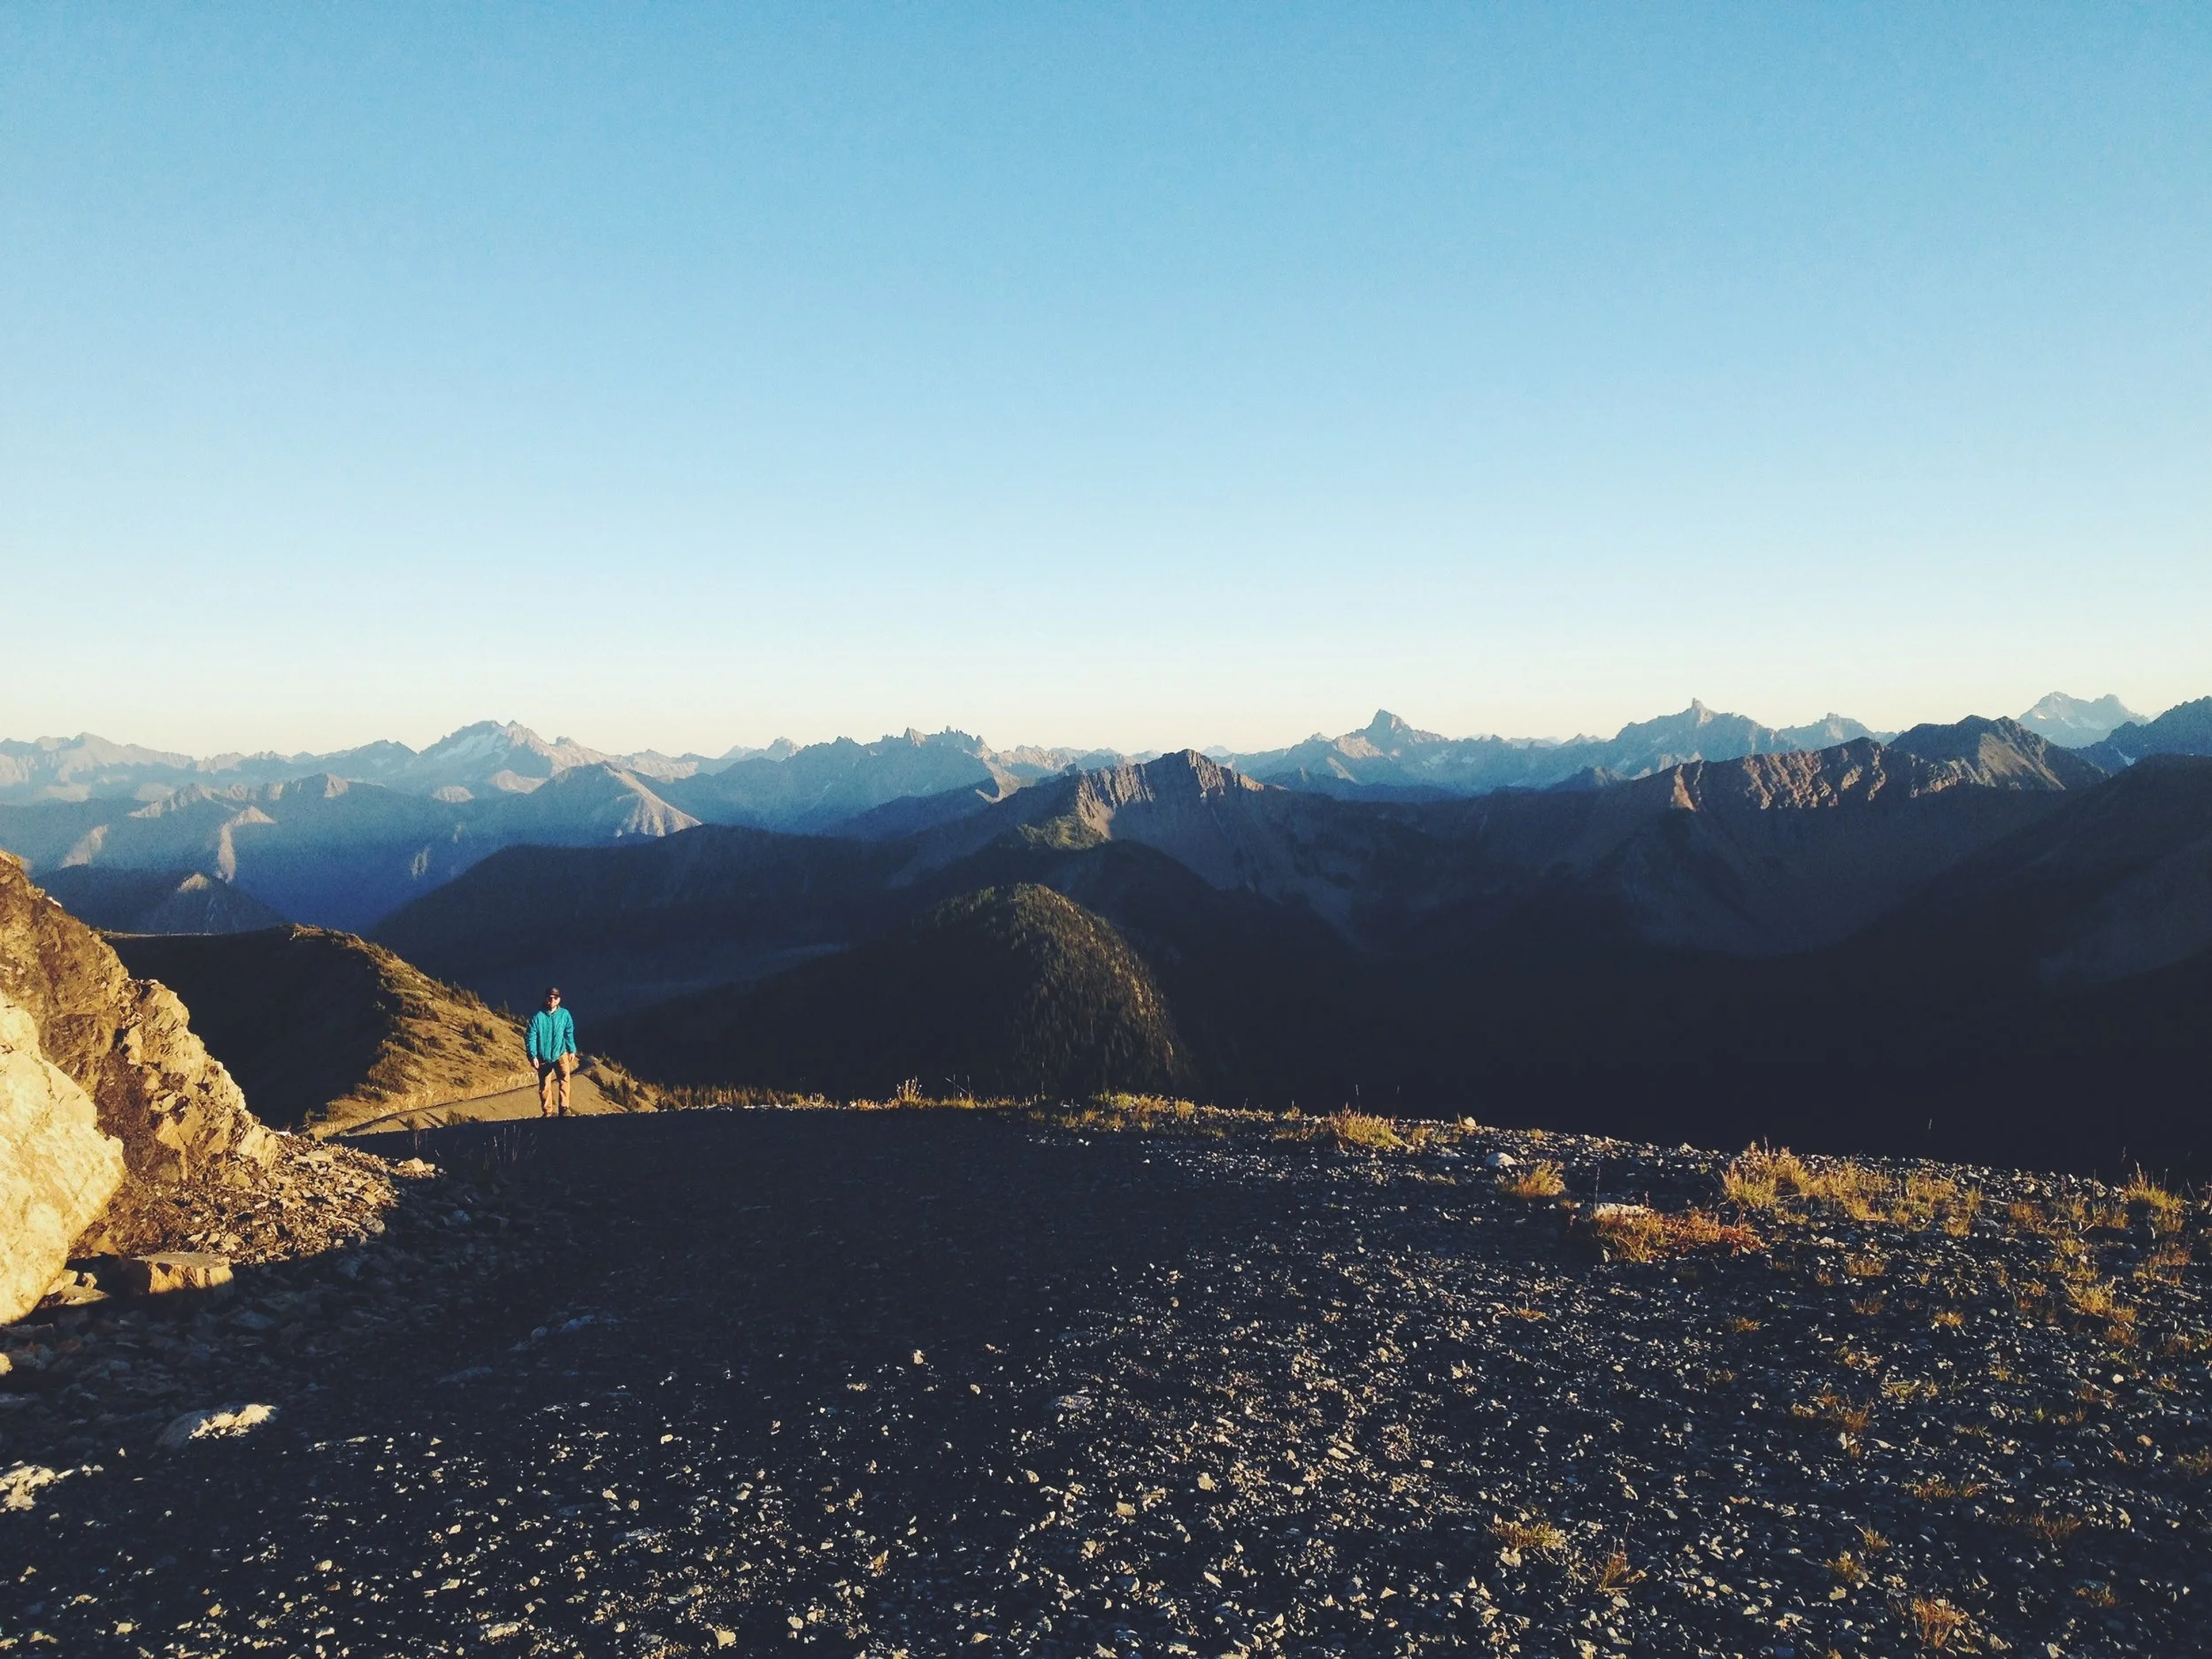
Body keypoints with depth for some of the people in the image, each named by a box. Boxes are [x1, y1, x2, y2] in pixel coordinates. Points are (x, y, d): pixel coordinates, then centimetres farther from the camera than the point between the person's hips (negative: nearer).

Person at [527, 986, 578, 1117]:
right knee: (544, 1086, 8)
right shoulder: (538, 1016, -9)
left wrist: (572, 1050, 6)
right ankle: (547, 1112, 22)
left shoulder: (564, 1014, -4)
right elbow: (531, 1037, -6)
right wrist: (533, 1056, -11)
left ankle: (564, 1108, -22)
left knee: (564, 1077, -24)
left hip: (560, 1053, 0)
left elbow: (569, 1033, 7)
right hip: (543, 1056, 1)